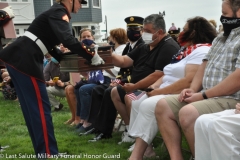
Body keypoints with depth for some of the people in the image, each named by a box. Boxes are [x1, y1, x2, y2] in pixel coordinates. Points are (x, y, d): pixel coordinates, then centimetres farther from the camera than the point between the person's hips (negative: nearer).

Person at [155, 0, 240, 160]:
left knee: (188, 113, -32)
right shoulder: (220, 38, 18)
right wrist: (193, 90, 1)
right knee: (163, 106, -1)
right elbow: (205, 65, 19)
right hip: (209, 97, 10)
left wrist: (203, 95, -18)